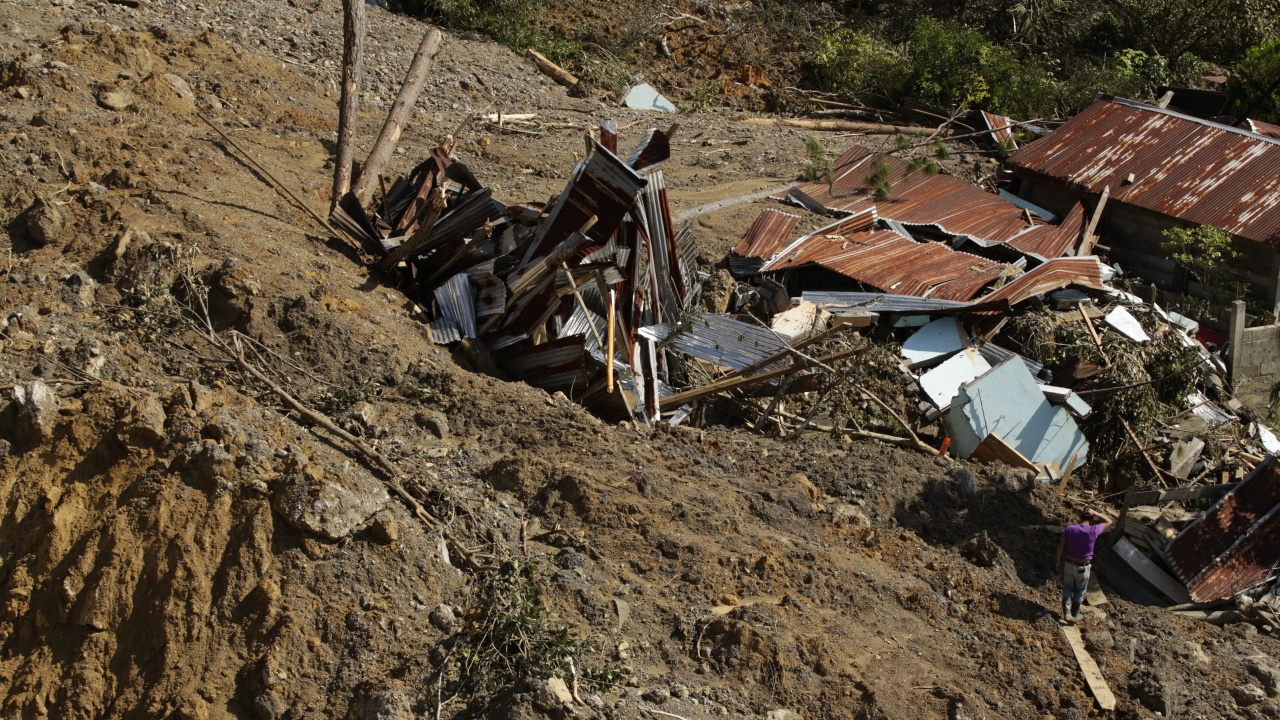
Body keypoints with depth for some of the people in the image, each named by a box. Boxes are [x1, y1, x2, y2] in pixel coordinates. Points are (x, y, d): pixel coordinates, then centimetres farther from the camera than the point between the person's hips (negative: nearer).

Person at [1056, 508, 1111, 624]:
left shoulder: (1069, 529, -11)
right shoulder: (1093, 531, -19)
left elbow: (1060, 547, -6)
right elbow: (1108, 522, -2)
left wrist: (1059, 561, 7)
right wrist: (1095, 513, -6)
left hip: (1068, 564, 2)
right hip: (1083, 568, -2)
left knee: (1068, 588, 21)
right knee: (1079, 591, 20)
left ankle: (1066, 613, 10)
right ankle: (1074, 614, 33)